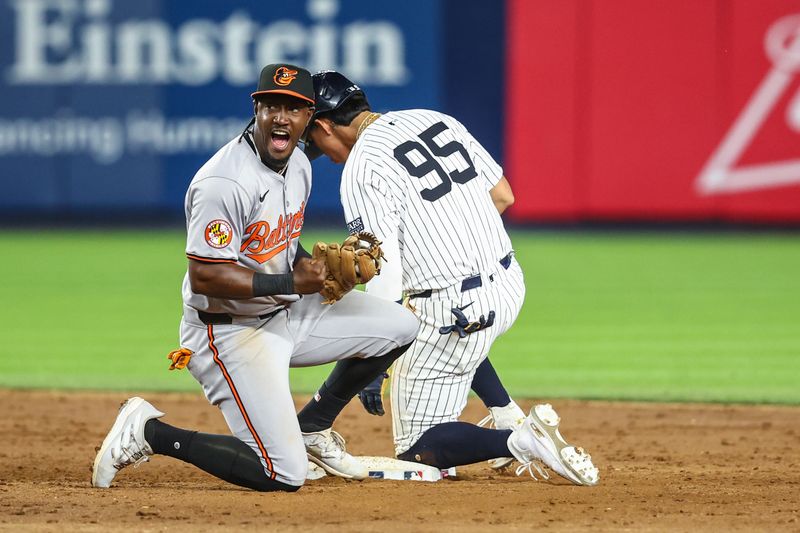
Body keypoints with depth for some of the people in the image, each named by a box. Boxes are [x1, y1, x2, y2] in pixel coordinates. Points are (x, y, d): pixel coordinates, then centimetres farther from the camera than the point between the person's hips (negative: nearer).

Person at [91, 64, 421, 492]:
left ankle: (312, 426, 20)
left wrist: (313, 264, -2)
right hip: (229, 332, -9)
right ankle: (149, 432, -1)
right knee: (285, 476, -15)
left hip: (286, 313, 9)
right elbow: (204, 276, -26)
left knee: (399, 326, 7)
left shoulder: (298, 164, 4)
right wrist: (291, 283, -25)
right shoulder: (225, 183, -26)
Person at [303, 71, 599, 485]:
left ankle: (520, 441, -18)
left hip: (457, 312, -8)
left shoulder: (362, 169, -14)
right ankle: (511, 422, 25)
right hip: (510, 287, 8)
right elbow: (503, 196, 14)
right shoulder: (436, 120, 8)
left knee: (417, 450, 4)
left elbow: (384, 278, -19)